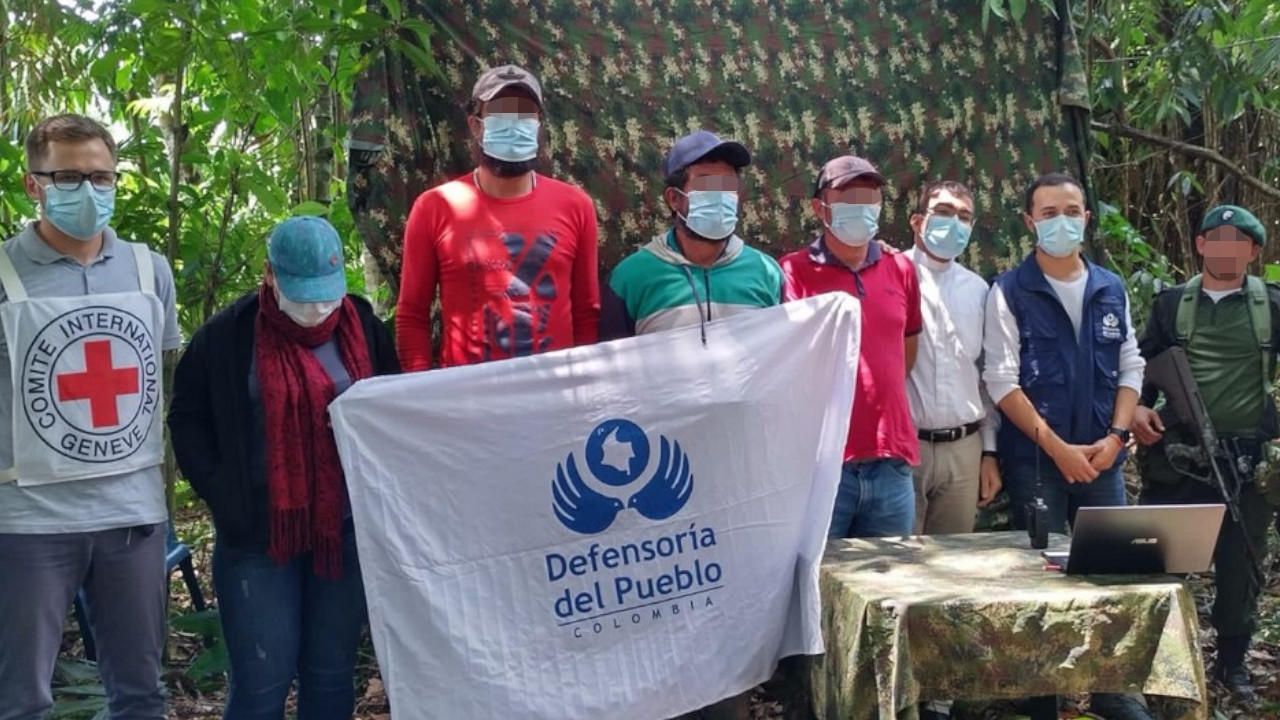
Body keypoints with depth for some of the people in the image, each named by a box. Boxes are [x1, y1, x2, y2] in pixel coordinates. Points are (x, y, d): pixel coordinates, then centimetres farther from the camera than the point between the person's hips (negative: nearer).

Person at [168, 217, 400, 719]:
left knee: (332, 674, 12)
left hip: (346, 529, 2)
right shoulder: (227, 335, -4)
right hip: (258, 535, -2)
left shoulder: (363, 327, 3)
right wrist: (222, 494, -7)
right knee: (262, 679, 0)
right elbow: (187, 418, 4)